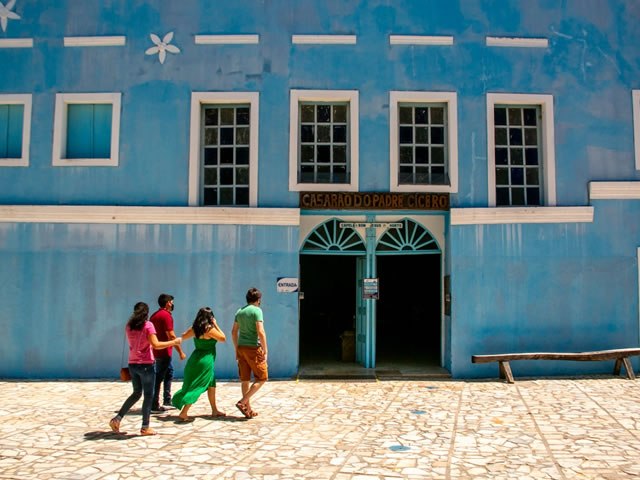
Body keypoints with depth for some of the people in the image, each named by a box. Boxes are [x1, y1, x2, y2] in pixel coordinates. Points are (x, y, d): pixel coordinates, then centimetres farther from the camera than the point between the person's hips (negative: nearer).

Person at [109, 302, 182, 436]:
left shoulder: (129, 326, 7)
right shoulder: (148, 325, -12)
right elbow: (156, 345, -20)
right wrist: (174, 342, -13)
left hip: (133, 364, 6)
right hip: (146, 364, -6)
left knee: (136, 393, 21)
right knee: (148, 396, 3)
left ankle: (117, 419, 14)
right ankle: (145, 427, 7)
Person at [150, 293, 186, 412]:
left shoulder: (155, 315, 13)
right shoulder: (166, 315, -15)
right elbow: (171, 336, -20)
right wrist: (180, 352, -16)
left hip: (157, 351, 9)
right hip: (164, 352, -9)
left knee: (169, 373, 18)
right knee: (159, 378, -4)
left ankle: (167, 402, 22)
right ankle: (154, 406, 0)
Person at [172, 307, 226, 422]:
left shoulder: (195, 328, 2)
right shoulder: (209, 329, -17)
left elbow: (183, 337, 17)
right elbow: (223, 338, -5)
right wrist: (216, 325, -2)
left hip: (195, 359, 8)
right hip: (205, 361, -8)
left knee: (211, 385, 20)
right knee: (197, 388, -4)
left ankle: (214, 411, 30)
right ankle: (184, 413, -7)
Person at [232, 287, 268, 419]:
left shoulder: (239, 311, 11)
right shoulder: (257, 310, -10)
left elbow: (234, 332, 15)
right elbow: (260, 332, -17)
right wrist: (265, 350, -11)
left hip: (241, 348, 7)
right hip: (253, 348, -7)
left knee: (245, 379, 11)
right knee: (262, 378, 3)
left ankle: (248, 409, 18)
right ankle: (242, 402, -6)